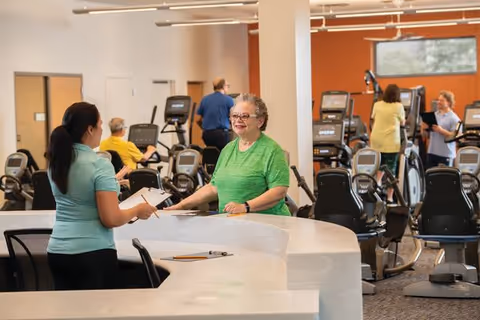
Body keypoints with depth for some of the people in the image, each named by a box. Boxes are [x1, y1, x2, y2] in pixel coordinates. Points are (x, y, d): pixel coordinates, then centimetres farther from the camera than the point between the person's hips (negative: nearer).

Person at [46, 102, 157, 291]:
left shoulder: (56, 162, 6)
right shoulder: (100, 165, -16)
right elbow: (111, 219, -19)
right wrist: (137, 211, -1)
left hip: (57, 252, 7)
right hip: (93, 253, -7)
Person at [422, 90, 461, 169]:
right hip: (432, 152, 6)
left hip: (446, 154, -6)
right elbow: (426, 133, 17)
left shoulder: (454, 118, -6)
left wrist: (441, 131, -23)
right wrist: (424, 128, -5)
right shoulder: (434, 114, 11)